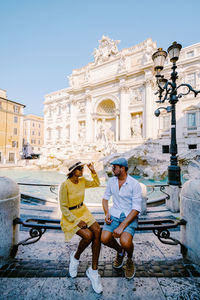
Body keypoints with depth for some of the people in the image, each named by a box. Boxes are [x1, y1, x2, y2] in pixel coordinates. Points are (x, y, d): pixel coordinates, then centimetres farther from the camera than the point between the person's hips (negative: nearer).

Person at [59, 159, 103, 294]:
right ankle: (75, 257, 9)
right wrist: (77, 221, -19)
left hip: (83, 212, 5)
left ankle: (93, 270, -2)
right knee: (88, 235, -25)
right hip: (70, 216, -5)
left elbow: (97, 183, 11)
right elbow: (64, 208, -16)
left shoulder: (82, 180, -4)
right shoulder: (65, 185, -21)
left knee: (97, 231, -19)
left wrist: (93, 171, -4)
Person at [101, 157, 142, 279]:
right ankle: (120, 252, 21)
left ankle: (130, 260, 13)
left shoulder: (135, 184, -15)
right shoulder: (111, 181, 1)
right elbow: (105, 197, 13)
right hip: (115, 214, 4)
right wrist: (107, 213, -4)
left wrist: (122, 226, -21)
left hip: (130, 216, -4)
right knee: (104, 238, -15)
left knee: (125, 242, -26)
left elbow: (136, 209, -16)